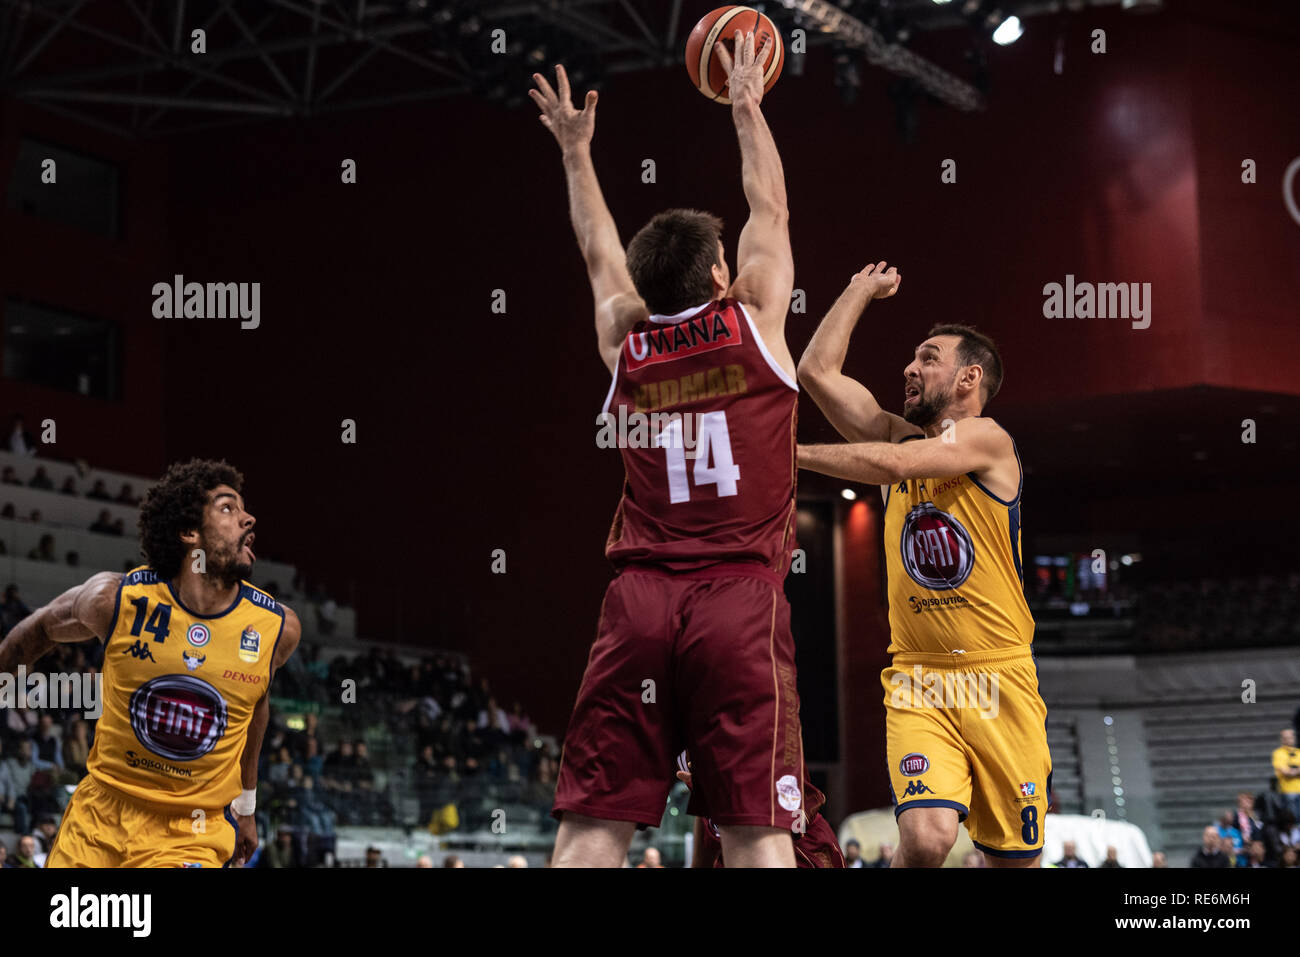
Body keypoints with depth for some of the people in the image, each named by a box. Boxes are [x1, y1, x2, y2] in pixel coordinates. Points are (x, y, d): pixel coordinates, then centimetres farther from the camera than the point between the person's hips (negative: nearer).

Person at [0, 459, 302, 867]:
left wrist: (246, 803, 22)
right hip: (99, 817, 1)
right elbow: (43, 627, 9)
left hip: (193, 839, -1)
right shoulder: (116, 599, -13)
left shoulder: (279, 629, -9)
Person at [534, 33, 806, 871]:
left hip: (640, 601, 2)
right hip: (742, 598, -2)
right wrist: (748, 108, 36)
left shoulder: (624, 343, 12)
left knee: (593, 827, -1)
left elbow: (600, 248, 31)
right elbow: (771, 208, 22)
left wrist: (576, 151, 44)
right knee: (757, 829, -7)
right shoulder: (754, 321, 6)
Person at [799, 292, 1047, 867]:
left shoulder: (988, 440, -5)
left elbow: (891, 463, -20)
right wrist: (862, 289, 15)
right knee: (926, 837, -22)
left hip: (1000, 677, -3)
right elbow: (816, 371, 8)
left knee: (1013, 857, 5)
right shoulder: (899, 435, 12)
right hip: (917, 678, 3)